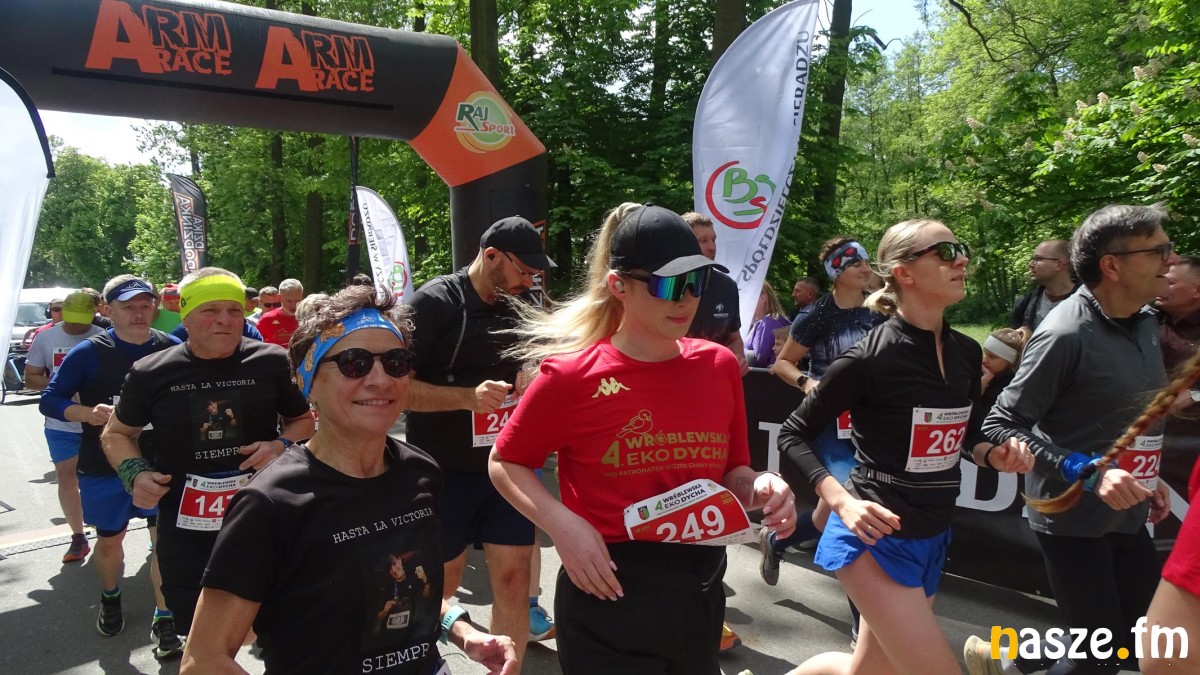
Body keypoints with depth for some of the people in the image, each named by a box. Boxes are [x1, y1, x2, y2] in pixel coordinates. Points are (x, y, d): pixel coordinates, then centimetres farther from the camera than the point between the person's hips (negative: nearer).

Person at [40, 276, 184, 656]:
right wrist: (89, 413, -23)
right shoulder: (89, 353, -8)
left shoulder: (173, 350, -5)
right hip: (105, 468, 0)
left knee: (166, 538, -2)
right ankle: (110, 599, 45)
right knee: (109, 540, 17)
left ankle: (164, 620, 11)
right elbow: (49, 401, -5)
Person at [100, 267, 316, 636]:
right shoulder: (151, 373, -2)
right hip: (185, 528, 1)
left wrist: (281, 445, -12)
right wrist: (135, 472, -6)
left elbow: (304, 420, 8)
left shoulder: (272, 362, -5)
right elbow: (117, 432, 13)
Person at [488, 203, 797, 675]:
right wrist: (562, 524, -17)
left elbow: (731, 471, 11)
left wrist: (757, 487, -11)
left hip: (702, 590, 5)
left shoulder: (720, 365, 0)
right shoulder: (572, 376, -13)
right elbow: (505, 464, -2)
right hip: (608, 589, -5)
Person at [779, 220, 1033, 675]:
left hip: (933, 538, 7)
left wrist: (993, 455, -3)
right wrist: (842, 503, -23)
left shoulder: (966, 353, 2)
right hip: (877, 537, -7)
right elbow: (793, 435, -12)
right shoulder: (871, 358, -18)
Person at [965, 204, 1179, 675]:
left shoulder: (1145, 323, 5)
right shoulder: (1066, 334, -22)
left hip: (1126, 514, 8)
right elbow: (1001, 426, -21)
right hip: (1072, 516, -8)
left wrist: (1149, 476, 15)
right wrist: (1087, 473, -27)